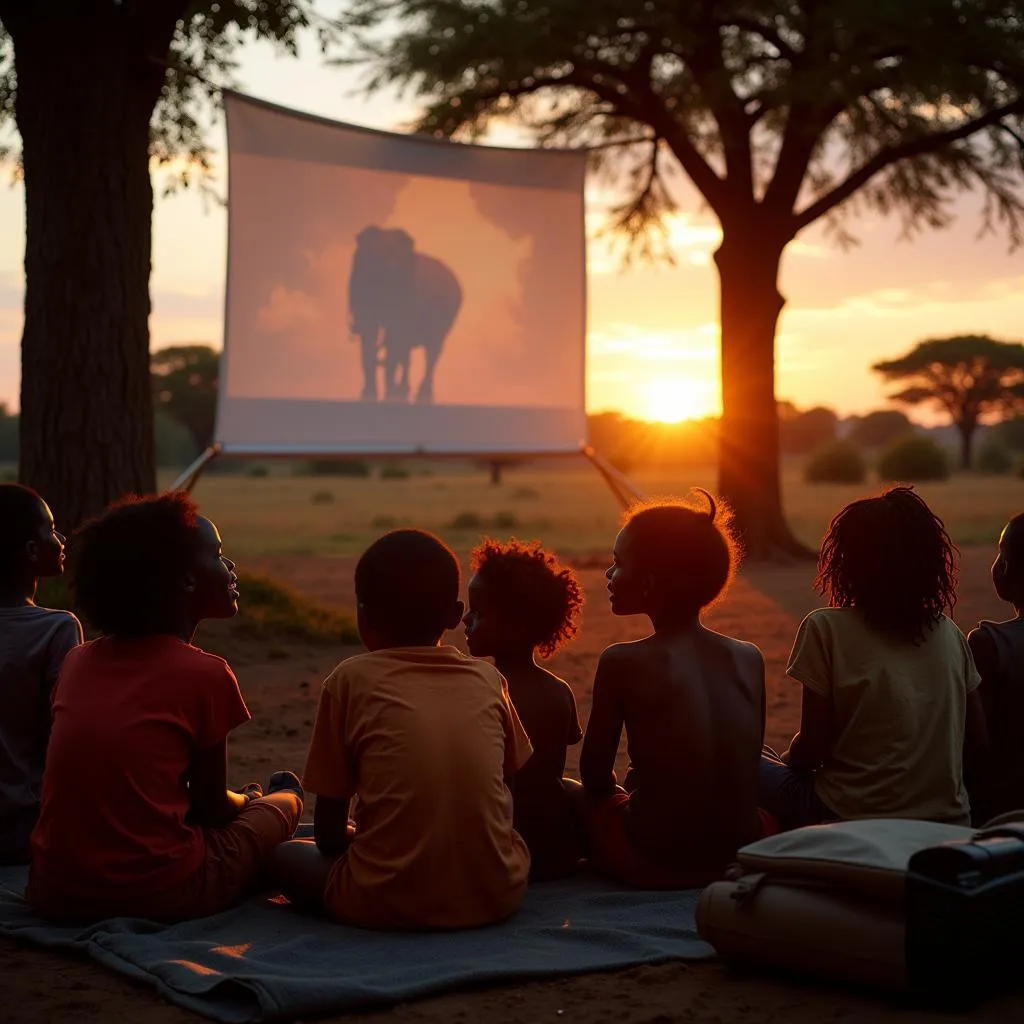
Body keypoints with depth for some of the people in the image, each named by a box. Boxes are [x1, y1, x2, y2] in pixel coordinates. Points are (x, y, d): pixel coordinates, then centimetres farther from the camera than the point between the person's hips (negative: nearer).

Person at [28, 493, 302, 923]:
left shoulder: (77, 663, 9)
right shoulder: (204, 675, -7)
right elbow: (211, 806, 4)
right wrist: (247, 801, 28)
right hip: (160, 894, -6)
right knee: (283, 799, 20)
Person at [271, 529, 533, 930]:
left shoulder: (351, 680, 1)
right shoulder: (487, 679, 9)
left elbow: (328, 832, 2)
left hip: (388, 904, -2)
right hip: (495, 896, 2)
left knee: (287, 854, 22)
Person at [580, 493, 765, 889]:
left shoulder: (622, 663, -12)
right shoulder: (749, 659, 0)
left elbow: (595, 775, -3)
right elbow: (746, 767, 10)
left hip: (653, 863, -4)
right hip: (738, 855, 4)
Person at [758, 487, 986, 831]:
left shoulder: (827, 630, -11)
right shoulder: (949, 634, 3)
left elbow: (810, 751, -11)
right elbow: (978, 740, 8)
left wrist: (788, 759, 11)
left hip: (852, 821, -5)